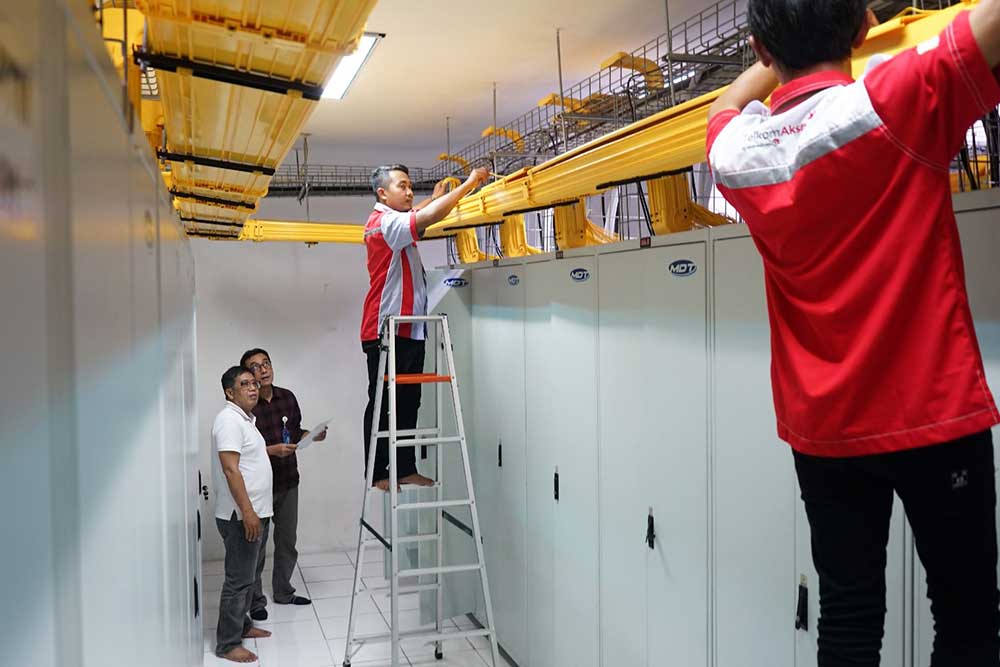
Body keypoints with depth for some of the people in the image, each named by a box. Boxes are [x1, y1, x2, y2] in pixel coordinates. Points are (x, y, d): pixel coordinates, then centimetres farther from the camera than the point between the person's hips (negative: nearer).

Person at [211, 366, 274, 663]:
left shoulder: (246, 418, 15)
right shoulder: (229, 419, -16)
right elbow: (230, 469, -23)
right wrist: (247, 512, -26)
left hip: (255, 513, 10)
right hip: (241, 516, -10)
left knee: (247, 576, 19)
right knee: (238, 580, -4)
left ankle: (242, 625, 32)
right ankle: (227, 644, 3)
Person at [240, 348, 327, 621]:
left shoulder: (287, 397, 3)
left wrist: (312, 435, -4)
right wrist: (272, 450, -26)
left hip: (288, 482, 6)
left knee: (287, 540, 17)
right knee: (257, 545, 6)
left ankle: (283, 591, 33)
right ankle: (255, 600, 20)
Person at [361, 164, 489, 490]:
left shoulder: (392, 221, 18)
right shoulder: (383, 222, -13)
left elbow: (416, 216, 39)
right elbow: (427, 217, -26)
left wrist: (435, 197, 24)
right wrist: (468, 184, -20)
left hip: (409, 330, 10)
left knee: (408, 403, 10)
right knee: (381, 404, -2)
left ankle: (405, 468, 16)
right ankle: (378, 473, 4)